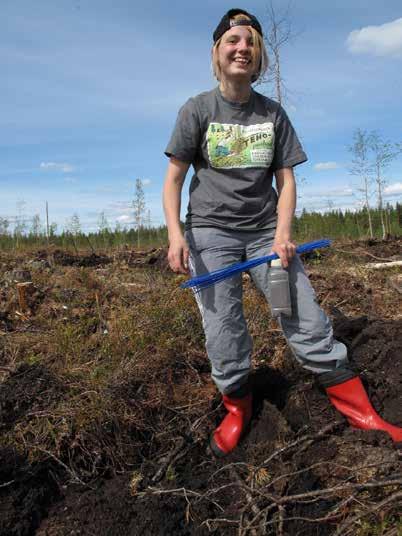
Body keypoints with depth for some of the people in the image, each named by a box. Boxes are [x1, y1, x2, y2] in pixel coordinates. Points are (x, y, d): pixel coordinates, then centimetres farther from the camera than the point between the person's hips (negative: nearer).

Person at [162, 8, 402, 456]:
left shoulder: (273, 113, 8)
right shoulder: (197, 110, 1)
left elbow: (286, 180, 7)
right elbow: (173, 179, -1)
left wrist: (282, 233, -8)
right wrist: (175, 234, -16)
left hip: (265, 230, 2)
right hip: (209, 231, -1)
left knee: (307, 321, -1)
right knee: (222, 330, -5)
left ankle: (362, 413, 11)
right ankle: (237, 409, 18)